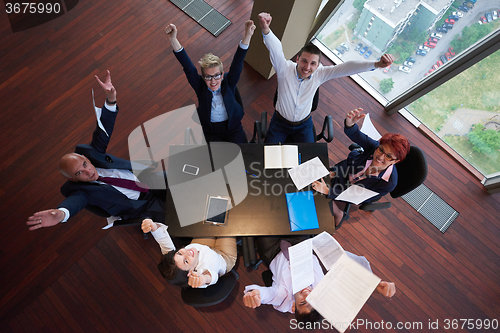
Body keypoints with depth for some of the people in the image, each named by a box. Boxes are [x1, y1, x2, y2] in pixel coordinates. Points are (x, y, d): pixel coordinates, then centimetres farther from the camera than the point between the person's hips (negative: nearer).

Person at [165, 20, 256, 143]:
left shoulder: (228, 82, -8)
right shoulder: (200, 86, -9)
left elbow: (237, 64, -22)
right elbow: (188, 67, -21)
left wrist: (247, 37, -37)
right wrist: (173, 40, -36)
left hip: (233, 128, 0)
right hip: (211, 132, 0)